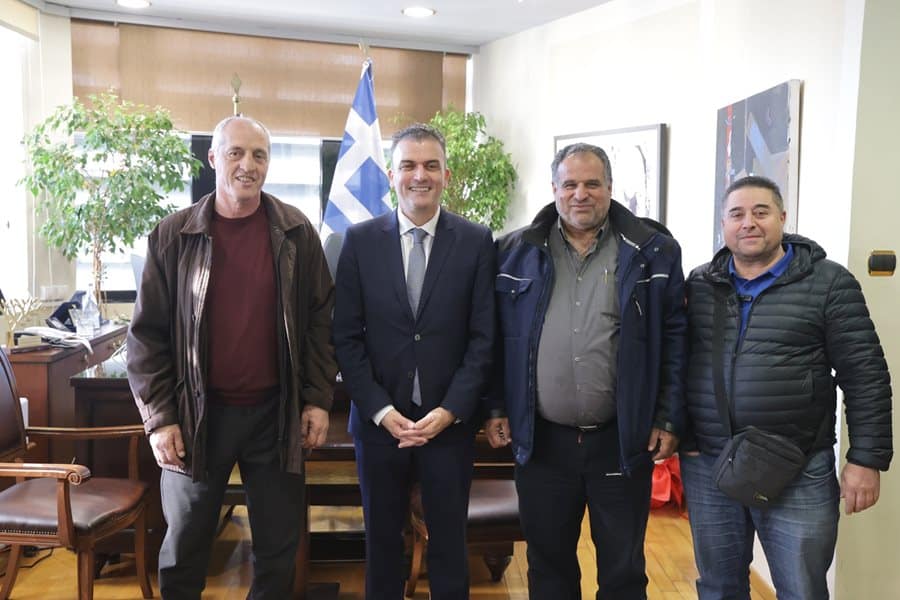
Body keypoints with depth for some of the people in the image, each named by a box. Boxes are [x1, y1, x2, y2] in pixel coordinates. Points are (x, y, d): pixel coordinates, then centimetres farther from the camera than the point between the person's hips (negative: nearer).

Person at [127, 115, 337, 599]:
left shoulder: (296, 233, 0)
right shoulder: (173, 235, -3)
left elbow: (320, 320, 3)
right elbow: (148, 333, -1)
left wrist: (319, 399, -1)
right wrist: (159, 418, -5)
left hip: (276, 413, 1)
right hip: (197, 414, 0)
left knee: (278, 549, 12)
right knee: (183, 552, 14)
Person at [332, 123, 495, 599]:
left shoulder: (477, 241, -2)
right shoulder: (360, 240, 0)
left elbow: (484, 336, -4)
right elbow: (346, 337, -1)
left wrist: (450, 410, -11)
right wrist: (380, 410, -10)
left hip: (450, 422, -1)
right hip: (379, 421, 1)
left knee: (448, 542, 13)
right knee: (381, 541, 16)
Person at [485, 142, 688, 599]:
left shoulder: (652, 251, -2)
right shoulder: (516, 252, 2)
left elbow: (675, 338, -1)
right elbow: (497, 338, 6)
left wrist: (669, 418, -4)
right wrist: (496, 408, 3)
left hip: (623, 440, -1)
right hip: (540, 440, 2)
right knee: (548, 563, 18)